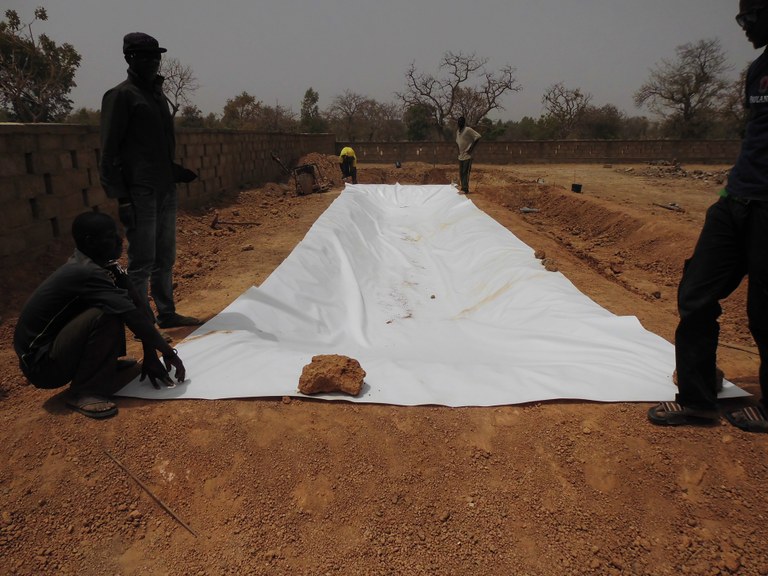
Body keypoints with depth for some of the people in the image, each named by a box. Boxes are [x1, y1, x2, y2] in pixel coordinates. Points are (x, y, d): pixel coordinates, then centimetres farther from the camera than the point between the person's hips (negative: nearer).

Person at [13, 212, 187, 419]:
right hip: (41, 365, -9)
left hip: (57, 343, 9)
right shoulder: (85, 273, -26)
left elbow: (138, 307, -1)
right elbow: (134, 316, -27)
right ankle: (82, 392, -16)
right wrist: (169, 352, -18)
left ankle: (105, 365, 12)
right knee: (106, 316, -29)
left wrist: (150, 356, -5)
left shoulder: (101, 266, 1)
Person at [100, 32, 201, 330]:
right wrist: (120, 195, -17)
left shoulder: (157, 94, 19)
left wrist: (176, 171, 15)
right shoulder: (121, 95, -6)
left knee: (165, 258, 13)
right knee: (142, 261, -4)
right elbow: (110, 151, -11)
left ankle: (166, 314, 22)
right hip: (140, 193, -8)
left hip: (166, 190, 8)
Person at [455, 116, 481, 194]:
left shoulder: (468, 130, -10)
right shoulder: (457, 131, 13)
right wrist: (458, 150, 15)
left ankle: (466, 189, -9)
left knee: (465, 173, -10)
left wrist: (471, 148, -17)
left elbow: (478, 137, -17)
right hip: (460, 156, 8)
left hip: (467, 155, -8)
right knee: (461, 173, 9)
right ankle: (463, 188, 17)